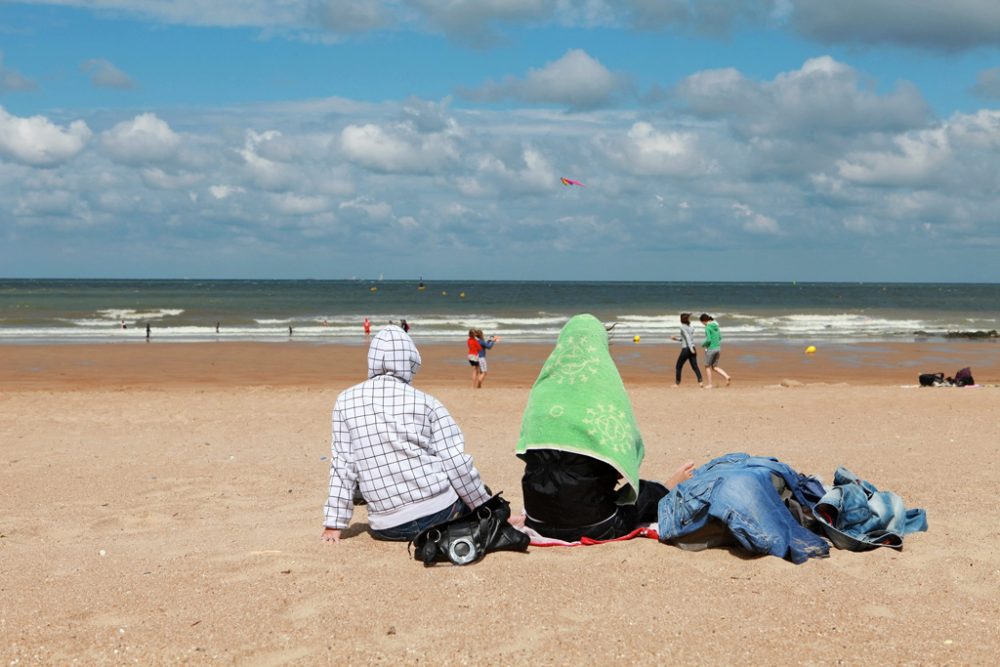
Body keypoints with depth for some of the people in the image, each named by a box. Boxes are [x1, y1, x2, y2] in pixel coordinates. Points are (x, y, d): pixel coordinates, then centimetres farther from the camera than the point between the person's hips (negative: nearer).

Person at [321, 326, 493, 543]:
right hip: (438, 513, -2)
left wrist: (333, 524, 7)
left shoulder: (346, 401, 3)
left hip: (387, 529, 3)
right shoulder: (426, 403, -1)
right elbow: (456, 463, -2)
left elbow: (342, 465, 2)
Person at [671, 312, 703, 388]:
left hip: (686, 349, -6)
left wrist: (691, 348, -26)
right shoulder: (691, 328, 14)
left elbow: (687, 337, -19)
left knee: (678, 367, 9)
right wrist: (676, 338, 28)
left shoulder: (683, 327, -7)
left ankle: (677, 383, 13)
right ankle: (700, 382, -16)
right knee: (695, 367, 0)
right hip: (693, 349, 6)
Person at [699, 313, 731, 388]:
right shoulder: (716, 325, 10)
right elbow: (720, 337, 16)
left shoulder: (707, 327, -15)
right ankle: (727, 377, -2)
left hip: (710, 349, -7)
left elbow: (708, 340, -20)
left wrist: (703, 344, -2)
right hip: (718, 348, 7)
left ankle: (710, 384, 12)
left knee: (707, 367, 10)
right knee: (714, 367, 15)